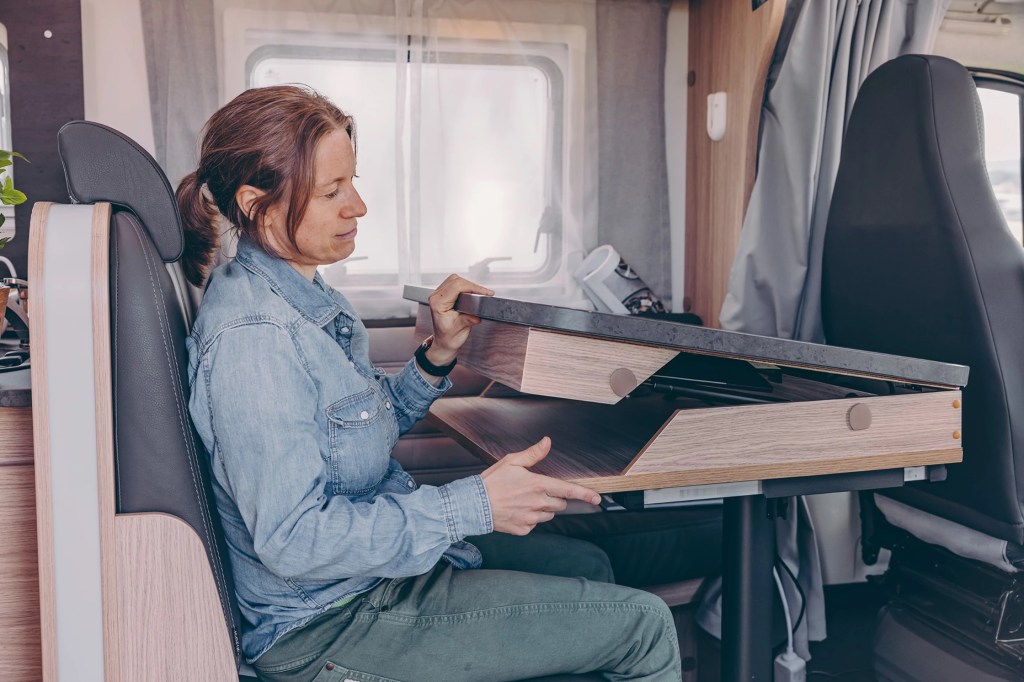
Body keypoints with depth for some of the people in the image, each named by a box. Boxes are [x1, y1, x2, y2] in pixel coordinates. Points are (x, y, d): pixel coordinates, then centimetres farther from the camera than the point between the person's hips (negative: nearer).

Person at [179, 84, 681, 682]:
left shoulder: (307, 297, 4)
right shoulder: (253, 337, -27)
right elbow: (294, 540, -29)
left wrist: (438, 357, -2)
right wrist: (473, 506, -27)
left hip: (380, 553, 10)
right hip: (327, 623, -10)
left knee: (587, 565, 23)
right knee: (644, 626, -5)